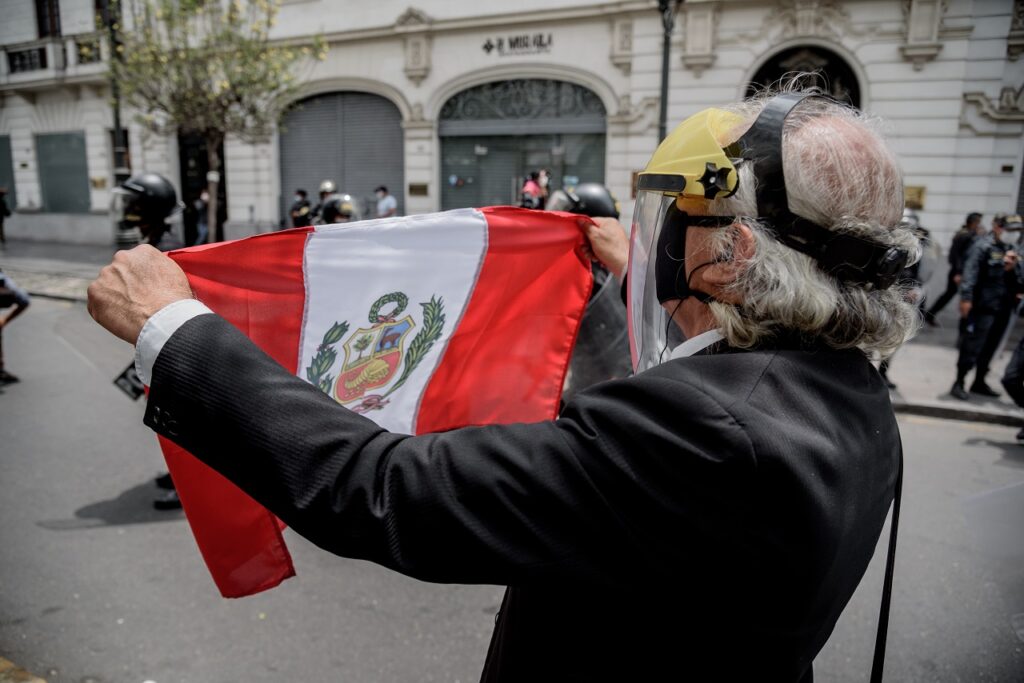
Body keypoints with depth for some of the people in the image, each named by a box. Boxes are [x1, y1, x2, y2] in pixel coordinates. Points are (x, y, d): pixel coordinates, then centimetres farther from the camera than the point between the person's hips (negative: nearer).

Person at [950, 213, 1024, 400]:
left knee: (990, 347, 14)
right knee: (972, 346, -5)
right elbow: (970, 273, -18)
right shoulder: (983, 246, -9)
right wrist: (966, 298, -26)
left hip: (1003, 307, 7)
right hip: (984, 306, -7)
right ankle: (959, 383, 4)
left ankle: (979, 382, 26)